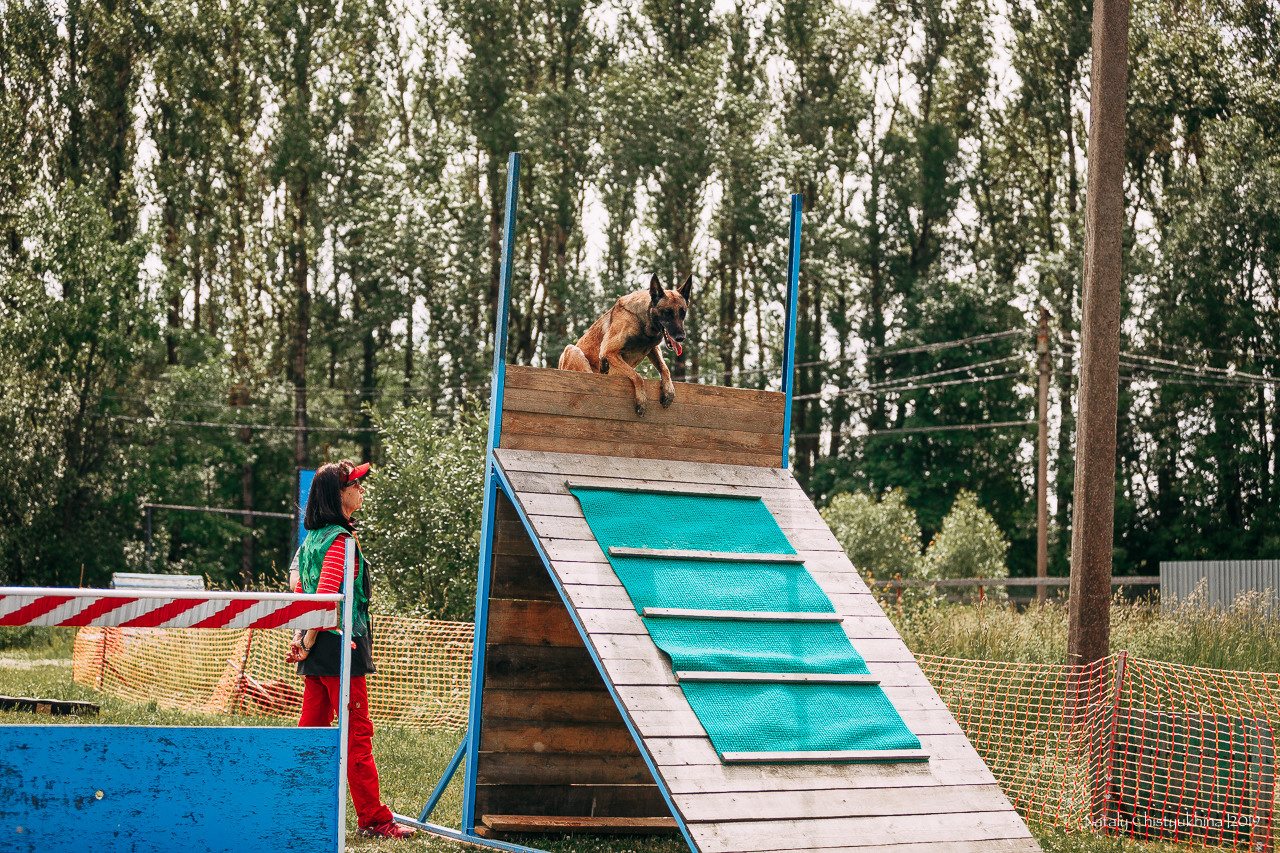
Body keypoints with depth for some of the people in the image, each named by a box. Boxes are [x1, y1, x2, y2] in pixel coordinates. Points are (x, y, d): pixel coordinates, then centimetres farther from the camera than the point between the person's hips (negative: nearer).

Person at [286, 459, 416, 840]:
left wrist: (301, 639, 12)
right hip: (341, 649, -9)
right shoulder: (341, 540, -14)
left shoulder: (313, 538, 15)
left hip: (316, 652, 9)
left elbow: (302, 593, 17)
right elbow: (326, 596, -21)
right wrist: (308, 644, -12)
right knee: (357, 734, -4)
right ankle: (373, 818, 1)